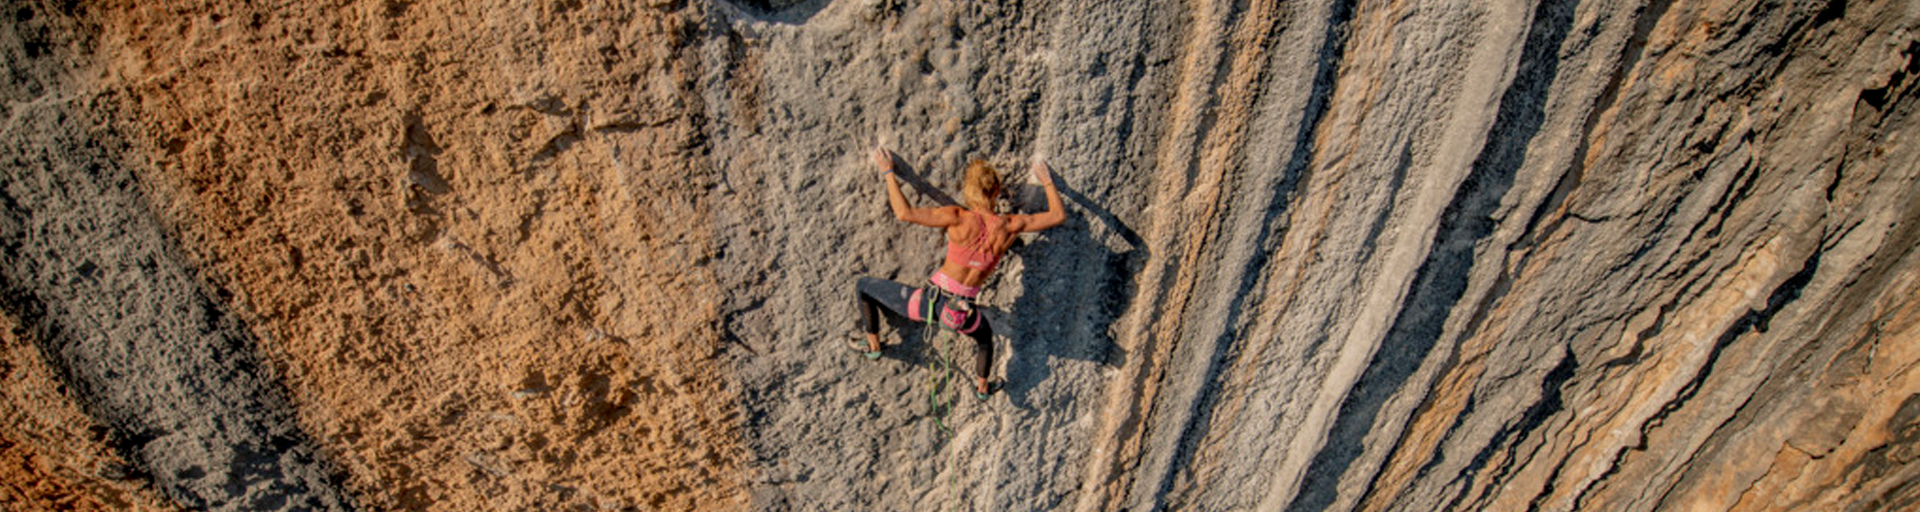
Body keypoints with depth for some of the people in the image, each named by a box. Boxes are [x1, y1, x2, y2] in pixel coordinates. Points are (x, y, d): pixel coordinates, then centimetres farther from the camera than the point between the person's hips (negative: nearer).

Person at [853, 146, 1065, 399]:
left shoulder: (960, 218, -15)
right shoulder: (1010, 225, -6)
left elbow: (904, 213, -18)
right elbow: (1058, 215, 5)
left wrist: (888, 172, -7)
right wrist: (1046, 181, 19)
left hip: (929, 300, -3)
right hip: (962, 314, 4)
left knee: (863, 286, 20)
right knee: (984, 333, 42)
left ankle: (873, 345, 36)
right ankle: (982, 387, 60)